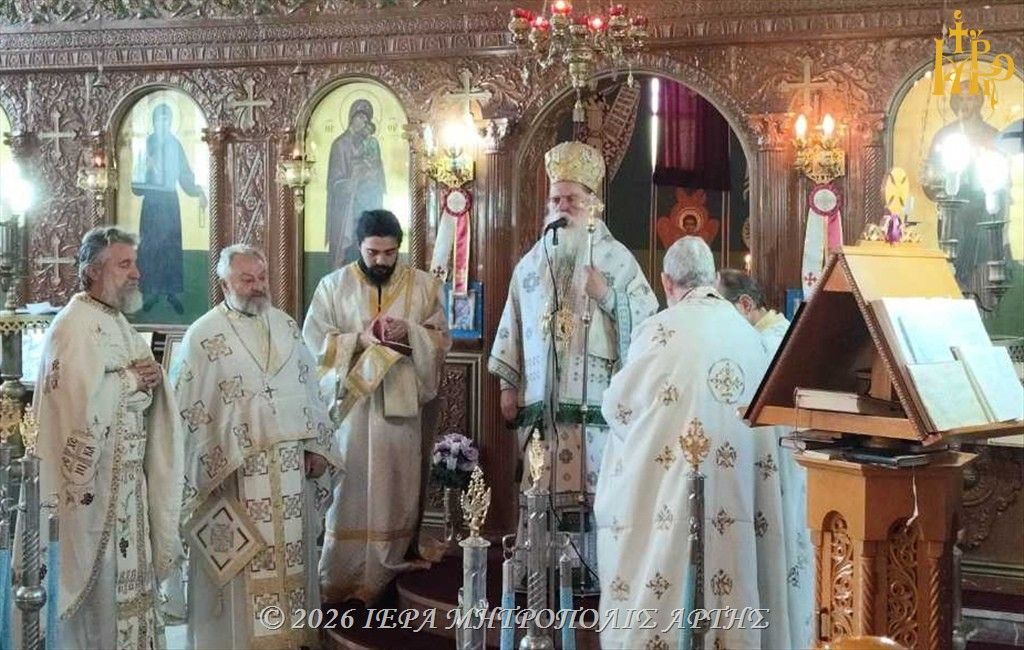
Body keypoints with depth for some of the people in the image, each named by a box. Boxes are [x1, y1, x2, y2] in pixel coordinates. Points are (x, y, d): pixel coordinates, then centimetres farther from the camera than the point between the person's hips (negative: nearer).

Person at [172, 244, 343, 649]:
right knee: (243, 562, 0)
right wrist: (211, 468, -11)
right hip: (236, 471, -5)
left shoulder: (287, 327, 10)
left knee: (292, 552, 10)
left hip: (291, 467, 5)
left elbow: (310, 390, 14)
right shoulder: (204, 336, -5)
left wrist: (317, 446, 6)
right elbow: (187, 410, -6)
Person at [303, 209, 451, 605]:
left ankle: (387, 571, 15)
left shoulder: (423, 285, 7)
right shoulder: (334, 285, 3)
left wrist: (410, 332, -13)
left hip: (401, 402, 2)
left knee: (396, 489, 5)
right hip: (350, 399, -2)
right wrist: (360, 339, -16)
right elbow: (314, 341, -1)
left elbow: (442, 338, 6)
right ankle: (339, 580, 4)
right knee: (348, 489, -2)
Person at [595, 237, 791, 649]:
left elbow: (618, 406, -3)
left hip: (668, 488, -5)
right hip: (733, 497, 5)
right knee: (725, 577, 10)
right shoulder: (746, 332, 7)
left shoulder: (663, 329, -9)